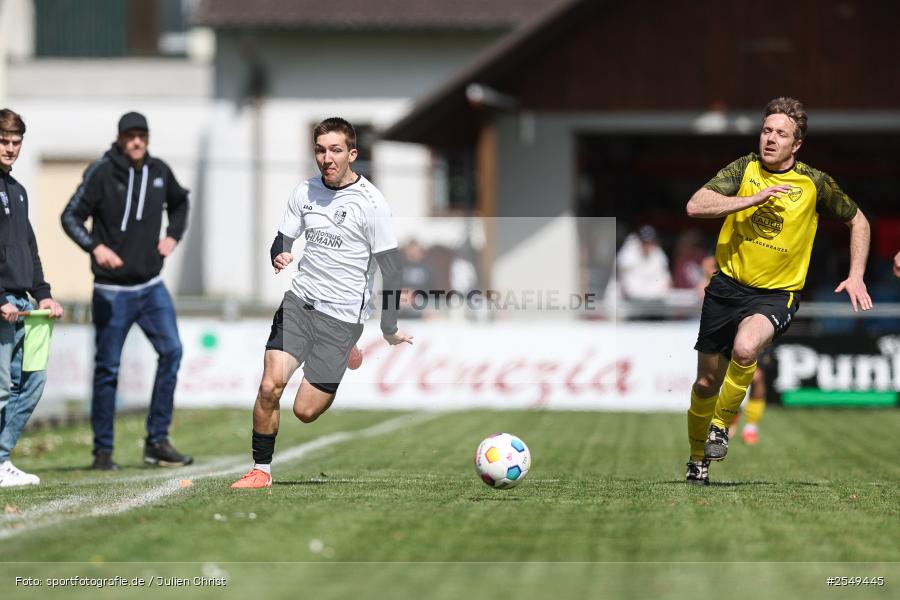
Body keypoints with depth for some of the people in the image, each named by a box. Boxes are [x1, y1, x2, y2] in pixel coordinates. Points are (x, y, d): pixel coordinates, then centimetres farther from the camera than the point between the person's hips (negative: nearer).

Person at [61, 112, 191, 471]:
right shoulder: (101, 173, -10)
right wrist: (95, 247, -27)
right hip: (112, 290, -4)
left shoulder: (159, 172, 4)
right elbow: (70, 216, -12)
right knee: (107, 368, 0)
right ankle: (103, 451, 10)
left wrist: (173, 236, 9)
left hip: (151, 286, 4)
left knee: (171, 351, -9)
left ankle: (157, 442, -1)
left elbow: (179, 203, 25)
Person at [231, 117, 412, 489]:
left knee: (305, 411, -4)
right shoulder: (305, 192, 5)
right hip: (298, 303, 4)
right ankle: (261, 470, 0)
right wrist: (279, 257, -10)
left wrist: (390, 329, -4)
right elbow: (282, 239, 15)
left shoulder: (371, 202, -9)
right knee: (270, 386, -16)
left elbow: (391, 267, -5)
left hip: (342, 318, -4)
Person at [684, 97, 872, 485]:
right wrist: (755, 198, -24)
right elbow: (695, 206, -18)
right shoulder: (744, 169, -5)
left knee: (745, 348, -34)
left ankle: (721, 425, -9)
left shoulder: (814, 183, -6)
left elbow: (858, 221, 10)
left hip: (776, 293, -2)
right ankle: (697, 459, 35)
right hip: (728, 284, 2)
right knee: (706, 383, 10)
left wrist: (856, 277, 2)